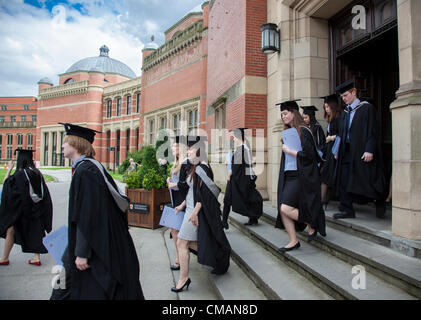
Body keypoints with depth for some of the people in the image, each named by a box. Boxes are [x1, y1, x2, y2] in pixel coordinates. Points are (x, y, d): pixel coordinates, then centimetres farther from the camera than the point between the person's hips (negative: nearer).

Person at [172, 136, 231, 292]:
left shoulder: (202, 168, -19)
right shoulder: (196, 168, 12)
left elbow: (204, 193, -23)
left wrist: (195, 212, -23)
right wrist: (183, 204, 21)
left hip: (196, 211, -10)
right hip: (191, 209, 10)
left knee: (182, 243, -2)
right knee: (191, 242, 18)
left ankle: (183, 278, 10)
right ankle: (216, 260, 29)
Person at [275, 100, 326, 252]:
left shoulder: (303, 131, -10)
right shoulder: (288, 132, 15)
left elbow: (307, 154, -18)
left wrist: (288, 151, -10)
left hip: (299, 176, -8)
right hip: (288, 176, 8)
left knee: (286, 208, -14)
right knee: (282, 209, 3)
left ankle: (311, 225, 12)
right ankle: (293, 241, 15)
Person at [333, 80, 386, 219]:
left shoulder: (367, 108, -4)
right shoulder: (345, 113, 16)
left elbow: (373, 131, -11)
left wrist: (369, 150, -20)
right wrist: (339, 151, 9)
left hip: (362, 152, -6)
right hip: (347, 153, 7)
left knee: (367, 181, 1)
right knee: (344, 181, 1)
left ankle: (380, 203, 27)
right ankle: (347, 210, 9)